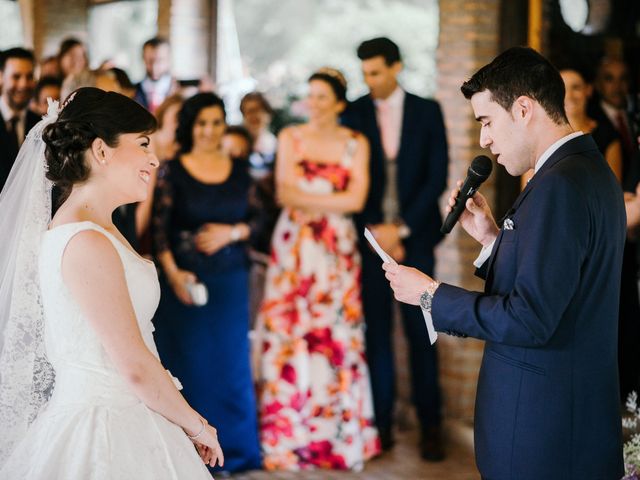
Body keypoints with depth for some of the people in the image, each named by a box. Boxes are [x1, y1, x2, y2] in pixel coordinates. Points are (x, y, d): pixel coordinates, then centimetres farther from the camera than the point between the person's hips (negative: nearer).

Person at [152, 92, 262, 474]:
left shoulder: (240, 171, 7)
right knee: (189, 362, 2)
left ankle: (234, 446, 17)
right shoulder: (172, 171, -2)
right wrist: (173, 272, -17)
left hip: (231, 280, 2)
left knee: (231, 361, 5)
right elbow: (159, 227, -6)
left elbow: (255, 221, 9)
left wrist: (231, 232, -11)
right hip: (185, 278, -2)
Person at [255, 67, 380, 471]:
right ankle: (289, 433, 10)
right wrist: (333, 196, -8)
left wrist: (306, 198, -7)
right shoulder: (290, 137, 6)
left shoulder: (356, 143, 4)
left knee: (337, 332, 0)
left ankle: (339, 433, 12)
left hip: (338, 249, 0)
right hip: (293, 247, 1)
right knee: (289, 331, 0)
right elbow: (284, 193, -4)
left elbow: (356, 199, -6)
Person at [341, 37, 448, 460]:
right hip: (370, 235, 1)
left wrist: (401, 228, -9)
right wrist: (376, 231, -7)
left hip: (414, 237, -1)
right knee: (377, 331, 1)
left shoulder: (427, 111, 4)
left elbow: (437, 177, -1)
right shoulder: (354, 114, 5)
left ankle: (430, 425, 9)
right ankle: (382, 423, 8)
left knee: (421, 332, 1)